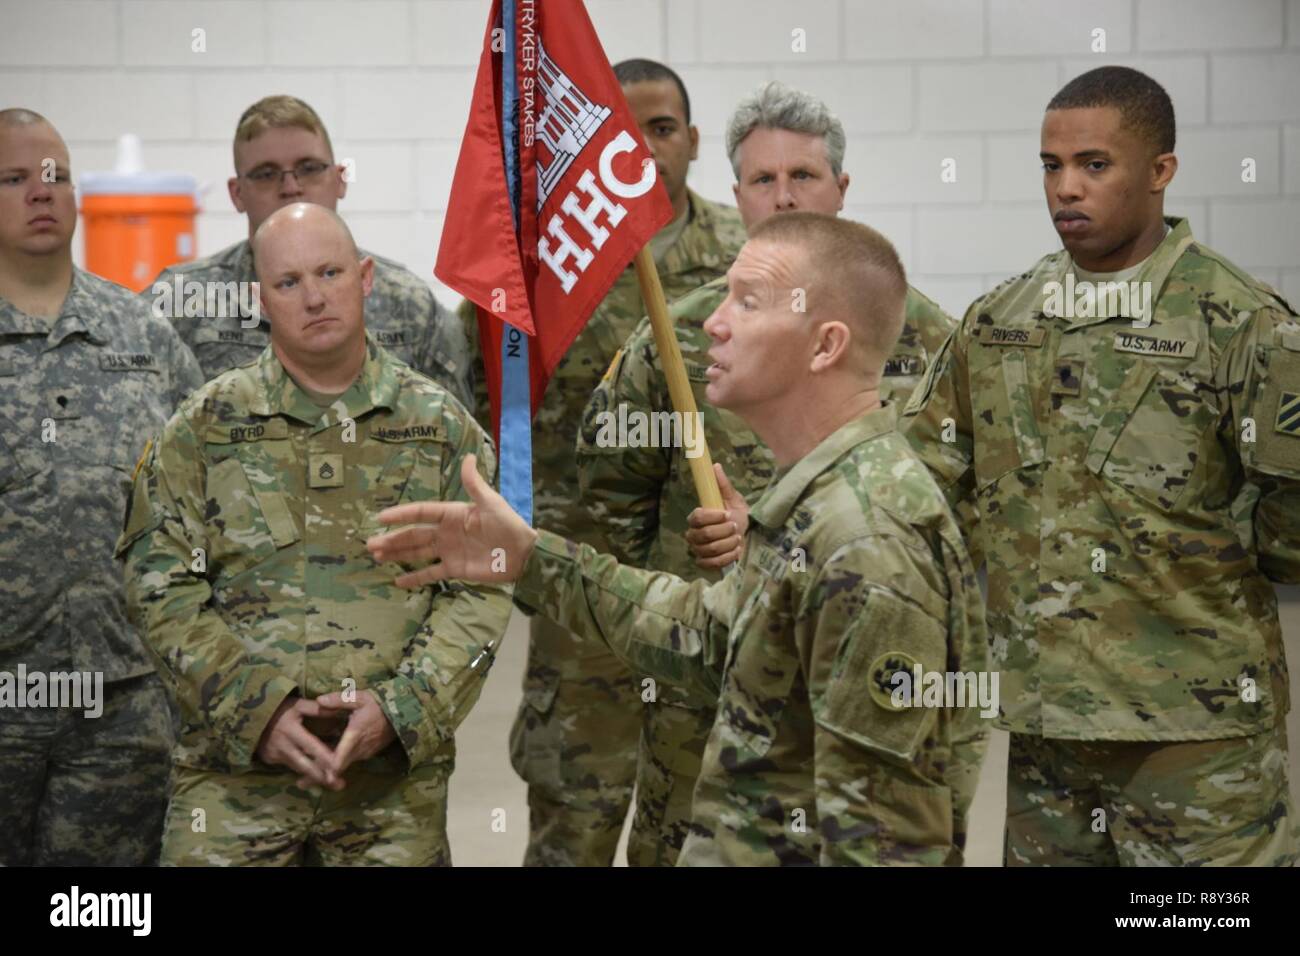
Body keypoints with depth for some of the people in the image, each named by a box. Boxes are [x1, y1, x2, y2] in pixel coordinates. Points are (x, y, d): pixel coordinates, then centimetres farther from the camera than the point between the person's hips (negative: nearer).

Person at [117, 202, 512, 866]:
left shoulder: (441, 426, 7)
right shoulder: (205, 427, 6)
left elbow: (480, 589, 3)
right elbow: (161, 586, 0)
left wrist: (400, 710, -11)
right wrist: (256, 709, -11)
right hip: (235, 765, 0)